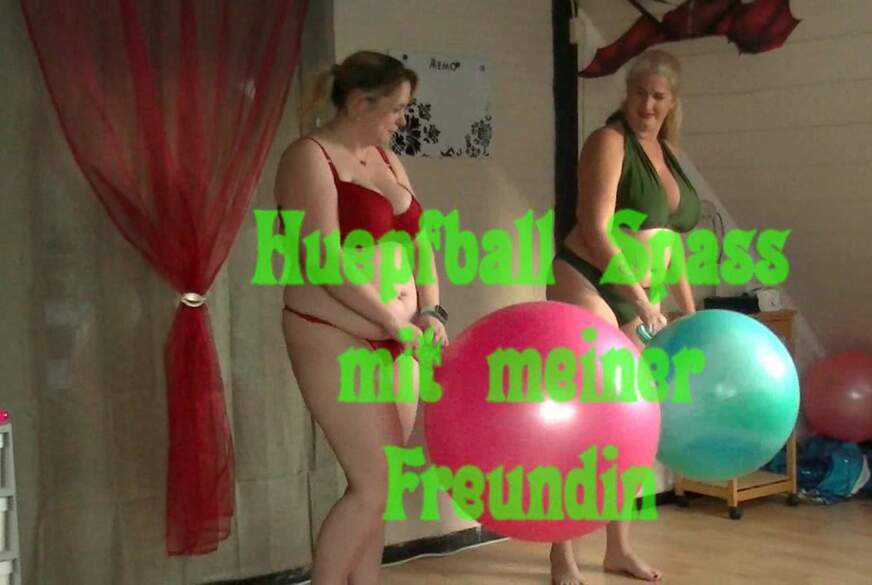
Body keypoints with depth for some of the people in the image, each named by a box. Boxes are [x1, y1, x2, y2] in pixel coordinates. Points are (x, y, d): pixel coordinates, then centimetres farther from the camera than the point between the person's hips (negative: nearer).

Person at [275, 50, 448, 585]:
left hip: (395, 341, 8)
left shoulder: (386, 159, 14)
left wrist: (430, 311, -2)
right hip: (336, 341, -8)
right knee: (373, 486, -9)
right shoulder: (310, 158, -11)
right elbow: (325, 262, -20)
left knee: (378, 485, 9)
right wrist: (396, 323, -19)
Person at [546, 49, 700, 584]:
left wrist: (690, 310, 19)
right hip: (586, 285, -8)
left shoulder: (668, 152, 14)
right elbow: (596, 230, -18)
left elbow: (670, 239, 20)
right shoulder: (610, 142, -9)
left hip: (634, 297, 8)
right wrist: (641, 298, -22)